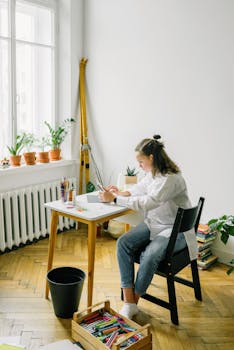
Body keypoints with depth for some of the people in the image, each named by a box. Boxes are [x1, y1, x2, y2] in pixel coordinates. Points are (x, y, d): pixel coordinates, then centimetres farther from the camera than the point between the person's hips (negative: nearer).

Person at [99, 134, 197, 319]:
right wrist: (121, 192, -1)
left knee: (149, 255, -32)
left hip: (175, 230, -8)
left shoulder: (171, 178, -24)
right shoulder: (152, 173, 2)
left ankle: (134, 303, -7)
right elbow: (140, 188, 19)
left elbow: (147, 202, -32)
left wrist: (115, 199, -27)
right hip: (153, 224, 8)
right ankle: (128, 302, -14)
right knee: (123, 243, -16)